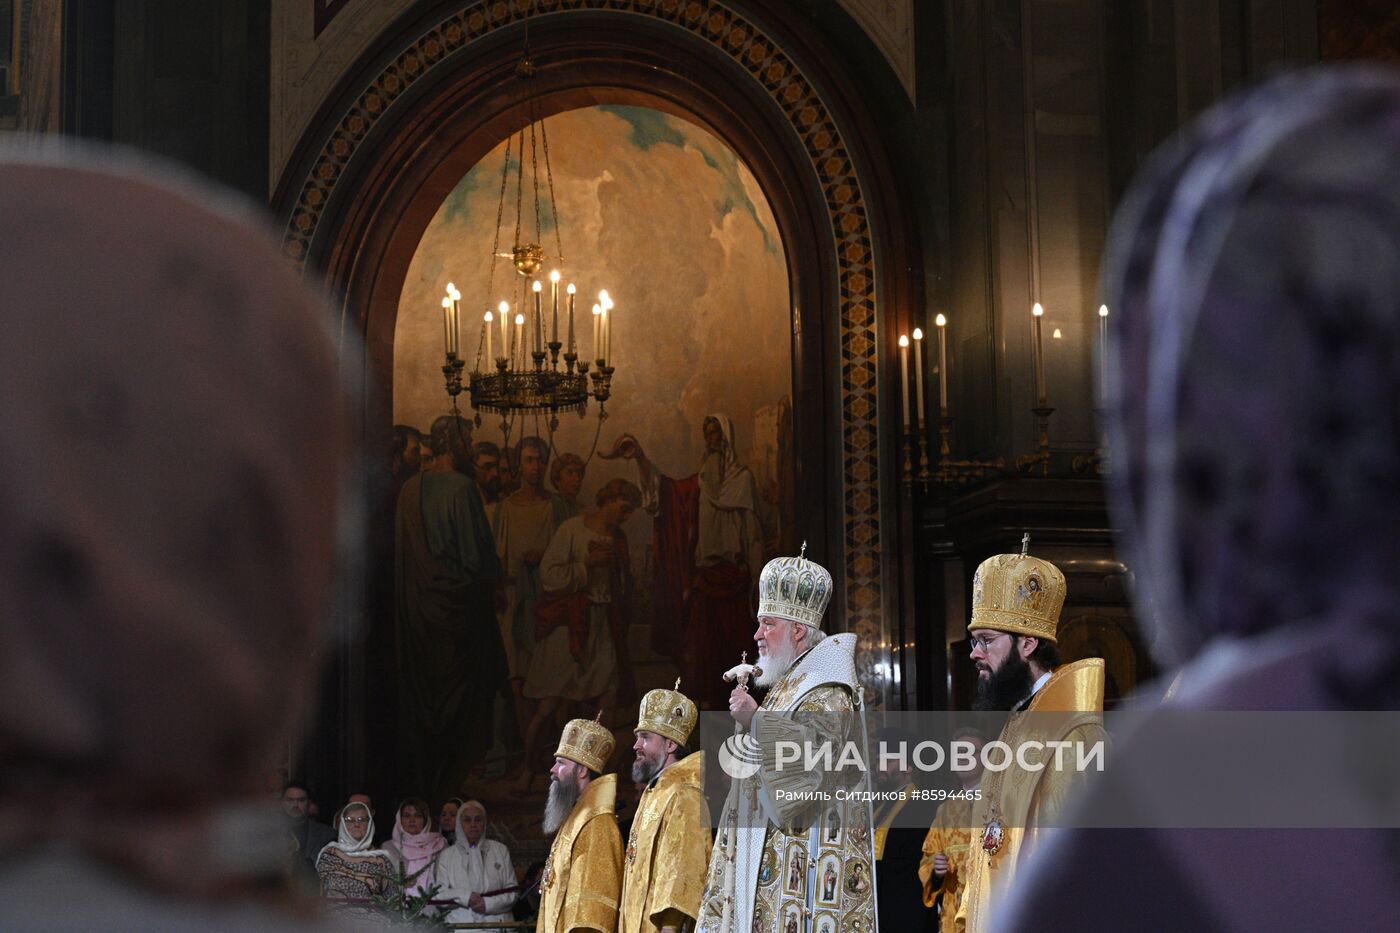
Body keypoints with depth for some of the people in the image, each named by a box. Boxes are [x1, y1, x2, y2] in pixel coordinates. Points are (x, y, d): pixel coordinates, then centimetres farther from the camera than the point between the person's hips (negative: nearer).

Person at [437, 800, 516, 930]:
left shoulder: (500, 850, 14)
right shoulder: (447, 855, 14)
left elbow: (512, 890, 8)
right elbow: (439, 894, 7)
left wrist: (488, 904, -6)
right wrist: (465, 897, -7)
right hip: (459, 922, 0)